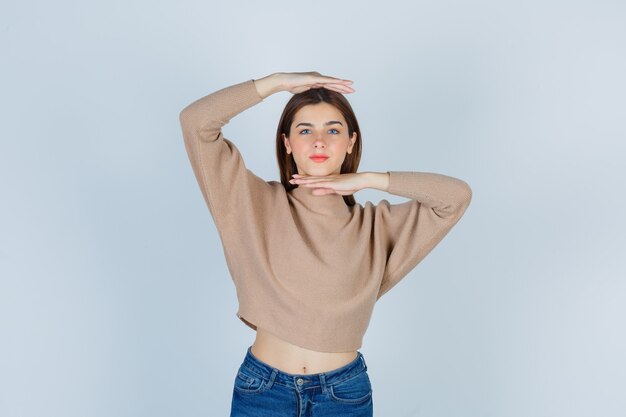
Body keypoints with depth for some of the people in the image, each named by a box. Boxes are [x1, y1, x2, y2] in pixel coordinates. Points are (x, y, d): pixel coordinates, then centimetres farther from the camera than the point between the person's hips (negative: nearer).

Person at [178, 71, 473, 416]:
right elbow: (195, 121, -8)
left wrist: (365, 179, -9)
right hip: (262, 387, -1)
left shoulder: (375, 224, 0)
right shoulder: (258, 205, -3)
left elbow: (457, 196, -9)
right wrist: (279, 81, -7)